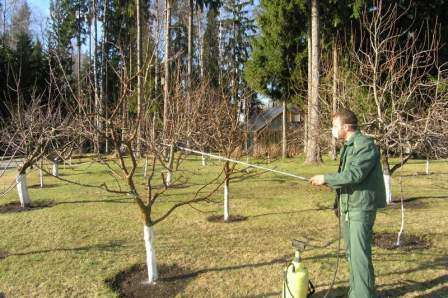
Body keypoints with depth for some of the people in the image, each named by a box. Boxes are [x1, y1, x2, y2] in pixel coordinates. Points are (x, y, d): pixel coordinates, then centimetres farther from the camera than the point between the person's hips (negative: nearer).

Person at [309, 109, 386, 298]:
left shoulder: (366, 145, -14)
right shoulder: (347, 146, 15)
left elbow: (355, 174, -24)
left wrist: (326, 179, -18)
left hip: (361, 208, -9)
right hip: (347, 206, 9)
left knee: (360, 254, -7)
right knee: (351, 253, 16)